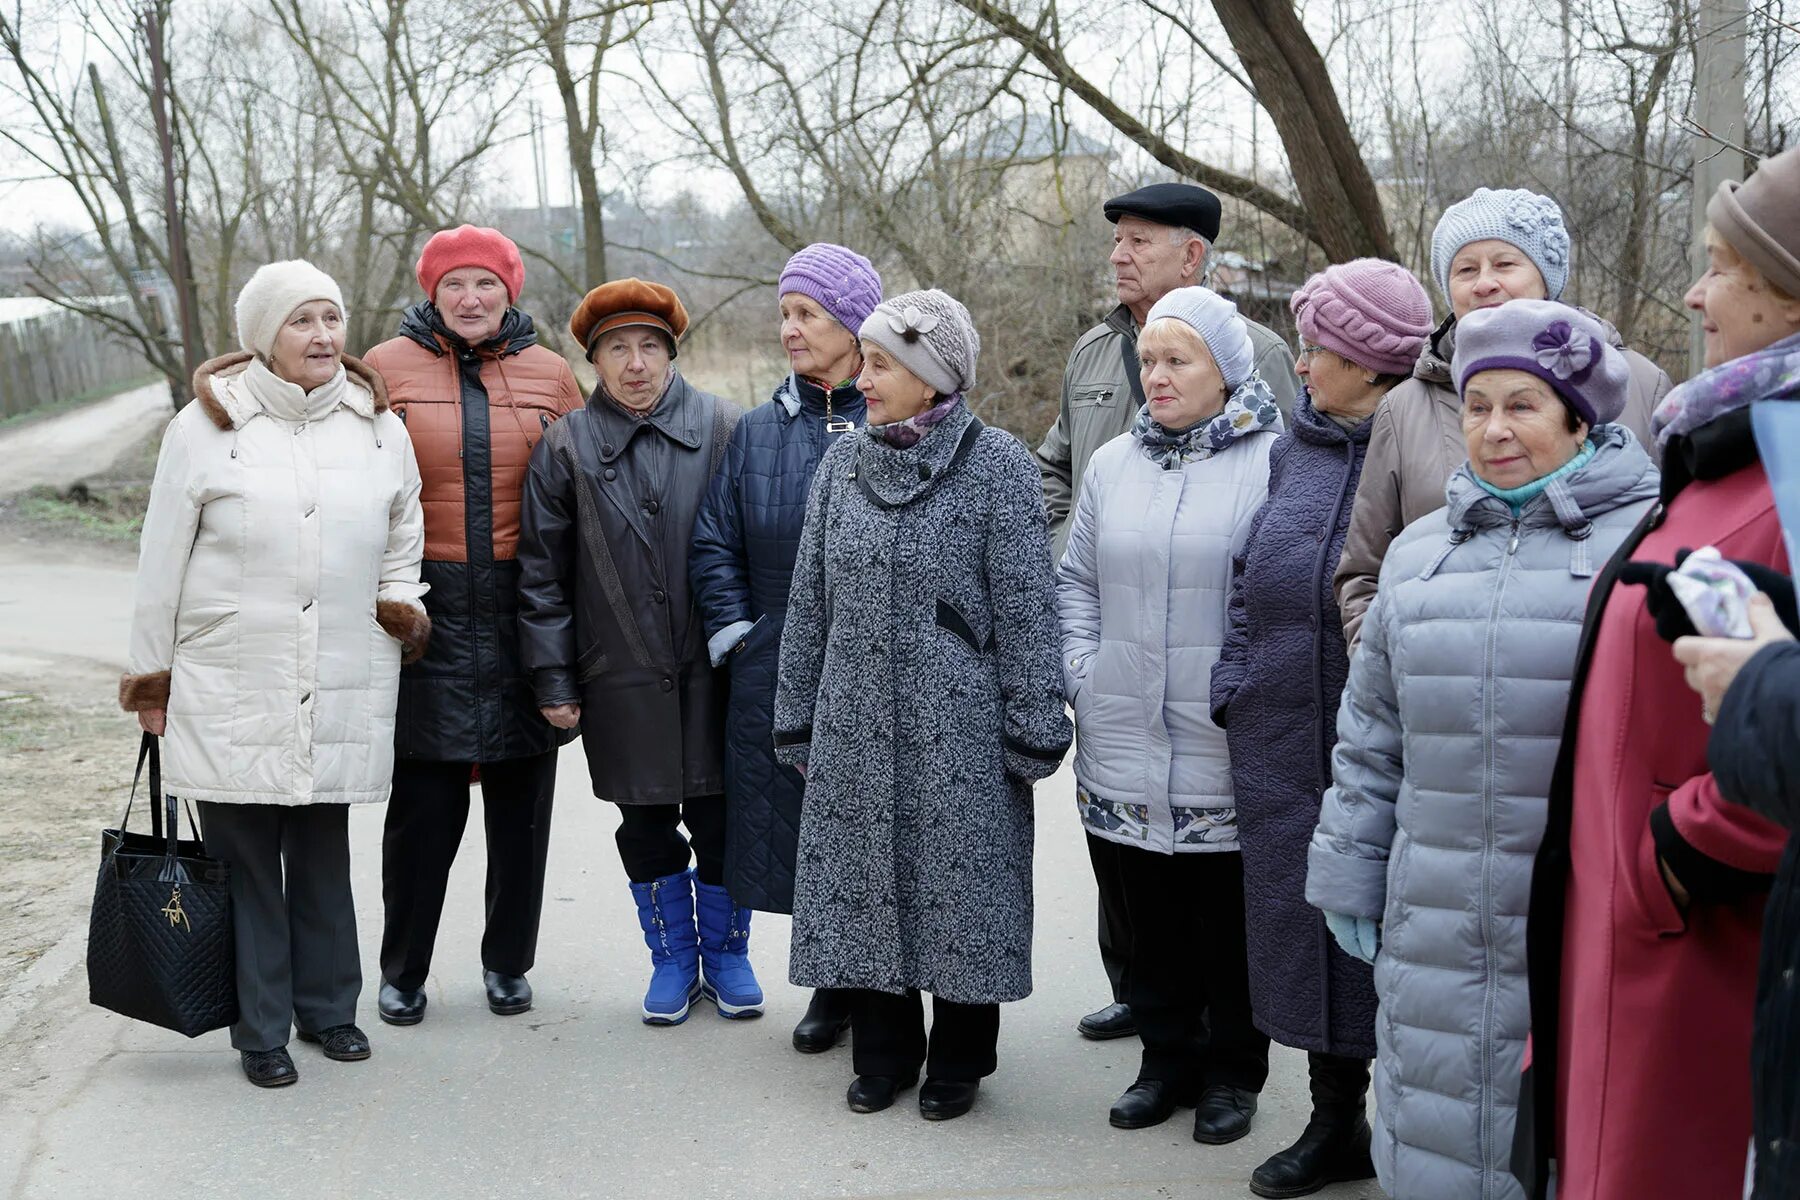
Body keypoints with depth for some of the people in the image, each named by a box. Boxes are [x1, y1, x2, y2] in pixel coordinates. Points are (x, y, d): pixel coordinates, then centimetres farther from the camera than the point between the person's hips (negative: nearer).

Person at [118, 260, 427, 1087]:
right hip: (229, 692, -2)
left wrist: (400, 606, 6)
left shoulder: (378, 426, 6)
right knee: (244, 861, 3)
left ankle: (328, 1007, 28)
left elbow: (403, 538, 20)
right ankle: (260, 1030, 15)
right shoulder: (207, 426, -3)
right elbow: (162, 562, 1)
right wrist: (151, 677, 3)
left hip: (341, 692, 3)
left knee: (323, 856, 12)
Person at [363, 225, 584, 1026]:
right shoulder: (388, 368, 2)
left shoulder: (549, 374, 6)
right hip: (427, 609, -2)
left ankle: (508, 961, 25)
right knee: (423, 802, 1)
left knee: (521, 797, 10)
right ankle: (402, 971, 18)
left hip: (524, 613, 2)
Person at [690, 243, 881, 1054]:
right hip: (781, 676, 4)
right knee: (803, 835, 8)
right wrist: (738, 637, 6)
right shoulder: (758, 431, 10)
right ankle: (833, 986, 25)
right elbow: (714, 545, 14)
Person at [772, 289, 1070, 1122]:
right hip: (856, 730, 4)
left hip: (958, 732, -4)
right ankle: (883, 1055, 28)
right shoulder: (842, 464, 7)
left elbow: (1025, 608, -7)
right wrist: (798, 723, 11)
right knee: (862, 892, 10)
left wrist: (1032, 735, -8)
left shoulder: (995, 465, -7)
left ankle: (957, 1063, 24)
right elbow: (809, 605, 11)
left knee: (958, 894, 5)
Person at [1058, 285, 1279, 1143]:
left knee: (1229, 916, 9)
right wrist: (1081, 675, 5)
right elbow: (1076, 581, 16)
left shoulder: (1274, 464, -7)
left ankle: (1232, 1071, 25)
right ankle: (1167, 1056, 30)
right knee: (1146, 913, 14)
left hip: (1226, 752, -4)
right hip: (1121, 747, 5)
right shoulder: (1114, 464, 10)